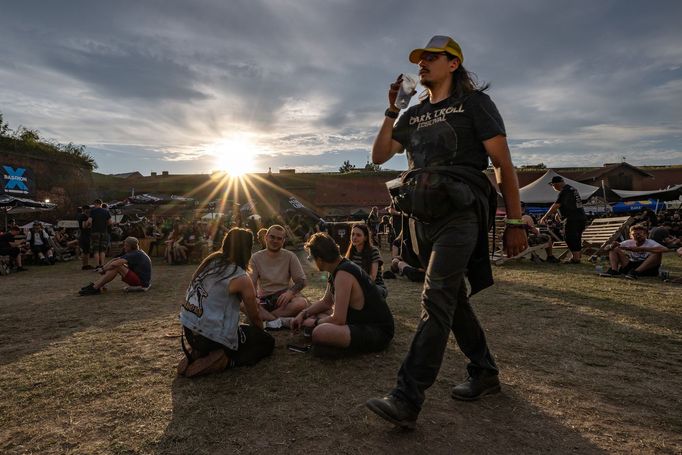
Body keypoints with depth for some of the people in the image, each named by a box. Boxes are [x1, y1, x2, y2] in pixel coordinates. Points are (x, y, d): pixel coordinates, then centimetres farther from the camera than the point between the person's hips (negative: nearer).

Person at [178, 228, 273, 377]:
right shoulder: (242, 278, -15)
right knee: (268, 342, 11)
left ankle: (199, 353, 13)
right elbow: (255, 318, 0)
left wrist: (244, 304, 32)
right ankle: (224, 360, -7)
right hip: (213, 336, -7)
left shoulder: (210, 262, 3)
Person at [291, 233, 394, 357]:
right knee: (313, 314, 19)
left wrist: (315, 323, -6)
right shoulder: (337, 270, 8)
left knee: (320, 333, -34)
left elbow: (338, 319, -23)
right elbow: (326, 302, 22)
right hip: (361, 322, 11)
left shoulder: (343, 275, -23)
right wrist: (303, 314, 9)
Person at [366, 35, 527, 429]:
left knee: (436, 300, -17)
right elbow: (379, 156, 14)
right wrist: (392, 110, 5)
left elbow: (504, 164, -2)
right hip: (423, 216, 7)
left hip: (460, 214, -7)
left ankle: (407, 400, -18)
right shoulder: (414, 115, 20)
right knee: (452, 300, 12)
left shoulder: (474, 102, 3)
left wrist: (515, 223, -7)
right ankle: (485, 373, 28)